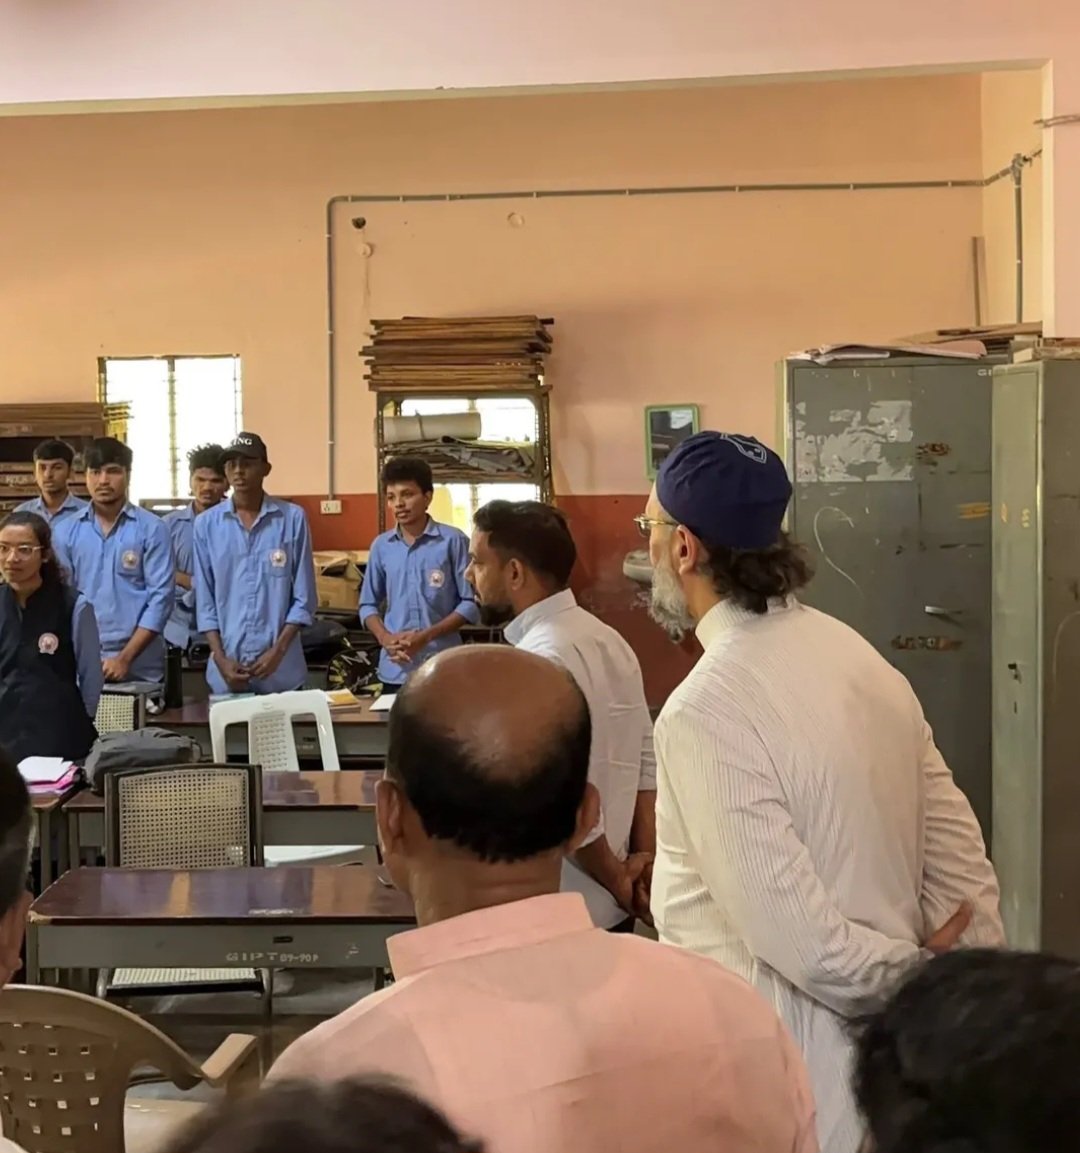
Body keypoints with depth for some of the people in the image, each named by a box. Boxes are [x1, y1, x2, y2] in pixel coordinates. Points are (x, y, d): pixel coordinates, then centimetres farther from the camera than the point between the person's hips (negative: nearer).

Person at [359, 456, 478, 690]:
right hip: (395, 670, 4)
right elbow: (368, 604, 14)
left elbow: (471, 602, -3)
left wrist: (427, 636, -13)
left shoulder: (453, 541, -3)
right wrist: (385, 637, -6)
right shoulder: (381, 546, 8)